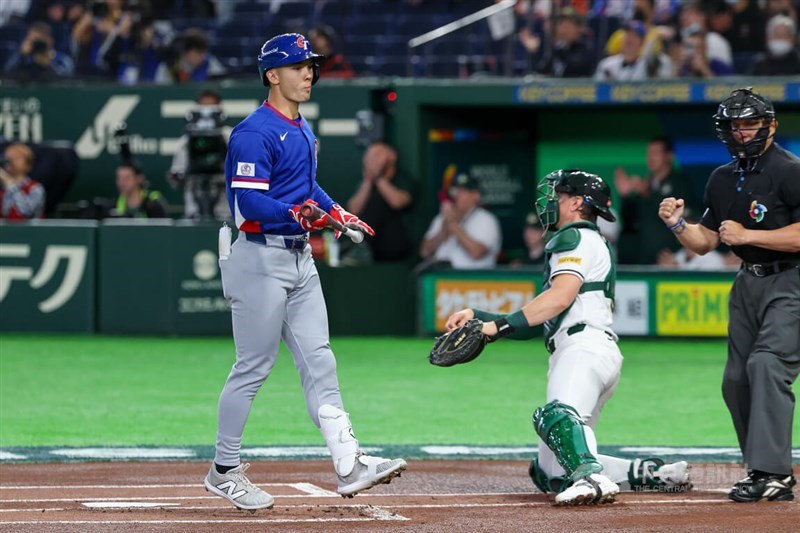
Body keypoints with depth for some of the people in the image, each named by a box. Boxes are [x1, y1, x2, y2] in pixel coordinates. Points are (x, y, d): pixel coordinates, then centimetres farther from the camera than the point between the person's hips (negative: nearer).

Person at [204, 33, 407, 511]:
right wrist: (296, 214, -37)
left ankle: (349, 464, -3)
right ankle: (225, 471, 9)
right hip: (261, 259, -9)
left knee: (319, 361, 2)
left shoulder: (302, 130, 16)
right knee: (254, 367, -2)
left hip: (300, 258, 9)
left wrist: (336, 212, 16)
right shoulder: (255, 133, -14)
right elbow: (250, 203, -23)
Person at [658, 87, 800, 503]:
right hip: (748, 282, 9)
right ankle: (765, 472, 16)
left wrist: (747, 235, -21)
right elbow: (704, 243, 16)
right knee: (736, 381, 7)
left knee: (767, 364, -23)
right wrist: (677, 225, -5)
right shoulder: (722, 179, 11)